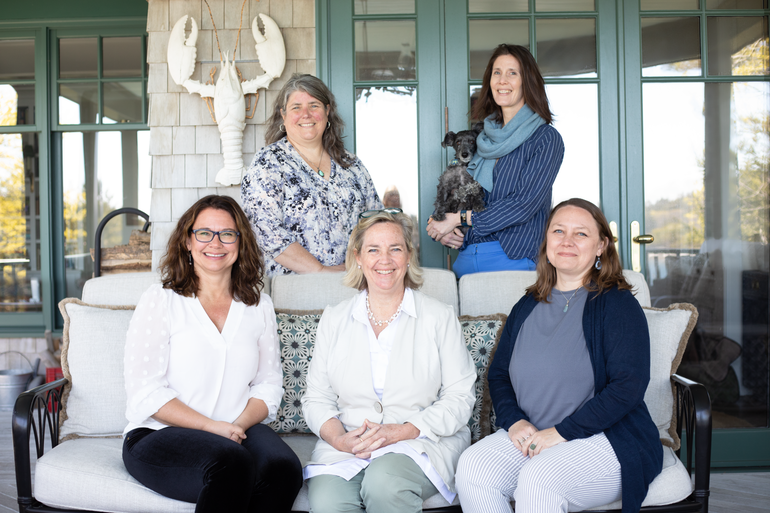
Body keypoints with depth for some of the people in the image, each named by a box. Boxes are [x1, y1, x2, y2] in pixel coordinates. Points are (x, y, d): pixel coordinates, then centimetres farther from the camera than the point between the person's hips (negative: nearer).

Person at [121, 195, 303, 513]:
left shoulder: (259, 307, 15)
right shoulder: (160, 301, 3)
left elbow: (269, 383, 11)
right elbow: (145, 392, -6)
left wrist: (239, 424, -10)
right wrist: (212, 427, -15)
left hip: (238, 431, 4)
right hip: (158, 437, -3)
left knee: (284, 468, -29)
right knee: (231, 463, -35)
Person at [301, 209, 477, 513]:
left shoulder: (440, 318, 6)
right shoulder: (334, 320, 13)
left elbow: (459, 398, 1)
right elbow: (316, 398, 12)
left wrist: (404, 431, -14)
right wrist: (338, 437, -9)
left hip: (421, 443, -1)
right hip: (346, 448, 1)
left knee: (384, 483, -34)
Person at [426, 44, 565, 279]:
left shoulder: (545, 139, -3)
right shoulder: (482, 138, 14)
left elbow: (524, 203, -13)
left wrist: (459, 218, -11)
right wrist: (437, 222, -3)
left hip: (512, 258, -5)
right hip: (465, 257, 5)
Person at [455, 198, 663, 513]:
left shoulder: (617, 304, -4)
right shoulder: (527, 307, 14)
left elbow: (629, 386, -14)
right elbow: (498, 373, 17)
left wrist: (561, 432, -17)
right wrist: (514, 421, -4)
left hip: (606, 438, -5)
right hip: (531, 436, 5)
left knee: (539, 479, -34)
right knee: (472, 467, -22)